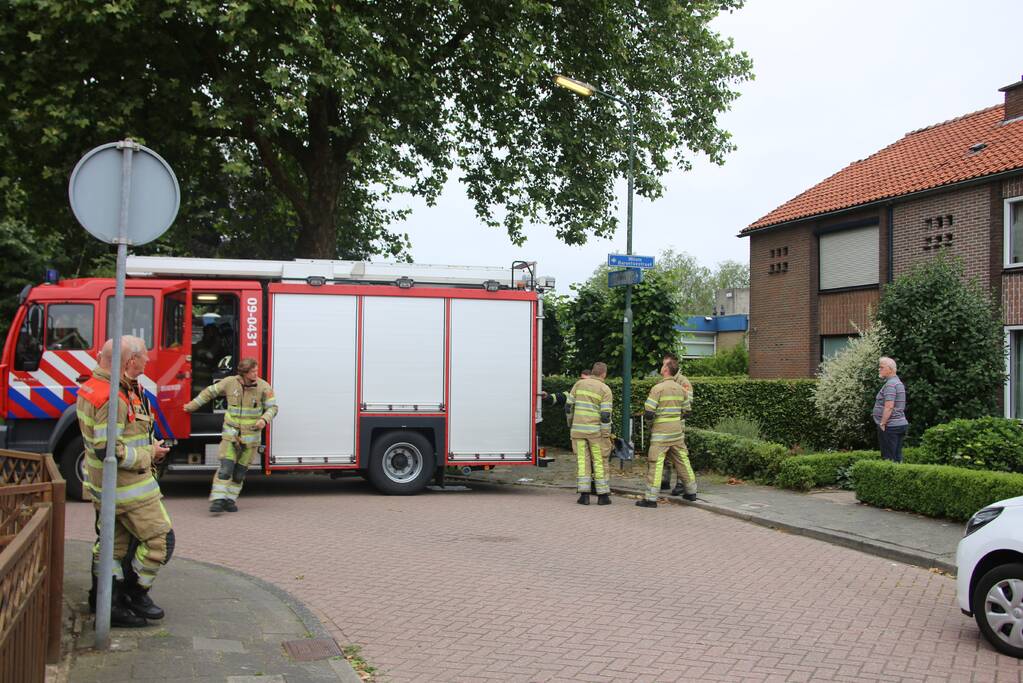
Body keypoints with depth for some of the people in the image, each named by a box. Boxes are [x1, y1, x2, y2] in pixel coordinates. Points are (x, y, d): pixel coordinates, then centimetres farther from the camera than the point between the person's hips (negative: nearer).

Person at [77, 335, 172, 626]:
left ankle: (104, 600, 29)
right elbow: (109, 451, -29)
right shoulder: (113, 398, -27)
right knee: (160, 539, 0)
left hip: (102, 485, 11)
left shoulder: (92, 387, 8)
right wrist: (149, 455, -16)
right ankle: (135, 594, 8)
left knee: (113, 543, 20)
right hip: (127, 486, -11)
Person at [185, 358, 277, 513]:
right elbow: (210, 392, 8)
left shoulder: (263, 387, -8)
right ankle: (218, 500, -8)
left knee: (240, 472, 7)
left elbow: (272, 407, -2)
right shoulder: (230, 382, -7)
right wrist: (192, 406, 17)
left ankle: (230, 499, 20)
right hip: (230, 434, -1)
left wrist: (264, 419, -22)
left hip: (251, 436, 1)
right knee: (226, 469, -11)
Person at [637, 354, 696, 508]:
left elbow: (648, 413, -17)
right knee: (682, 460, 15)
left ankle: (651, 498, -5)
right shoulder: (680, 388, 5)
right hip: (677, 431, 6)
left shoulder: (658, 388, -14)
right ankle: (691, 491, 25)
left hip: (660, 432, -6)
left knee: (655, 462, -4)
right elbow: (686, 410, 12)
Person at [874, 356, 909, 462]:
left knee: (889, 458, -7)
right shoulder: (898, 382, 18)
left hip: (890, 426, -10)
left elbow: (889, 406, -23)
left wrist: (882, 423, -19)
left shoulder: (890, 384, -15)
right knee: (897, 456, 10)